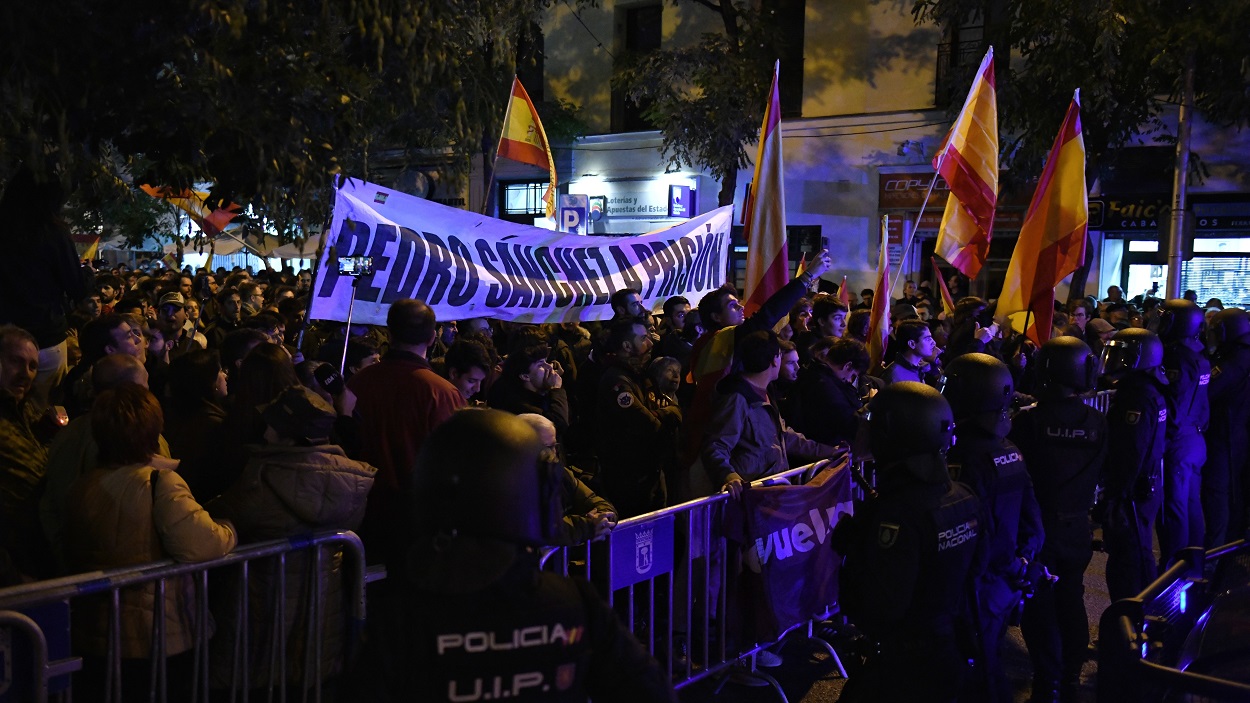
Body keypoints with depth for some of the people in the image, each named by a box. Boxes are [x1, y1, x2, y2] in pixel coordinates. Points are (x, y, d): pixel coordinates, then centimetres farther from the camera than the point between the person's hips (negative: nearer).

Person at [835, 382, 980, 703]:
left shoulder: (899, 512, -27)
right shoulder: (964, 498, -2)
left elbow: (879, 609, -27)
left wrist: (850, 547, -15)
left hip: (905, 668, -8)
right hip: (952, 654, 8)